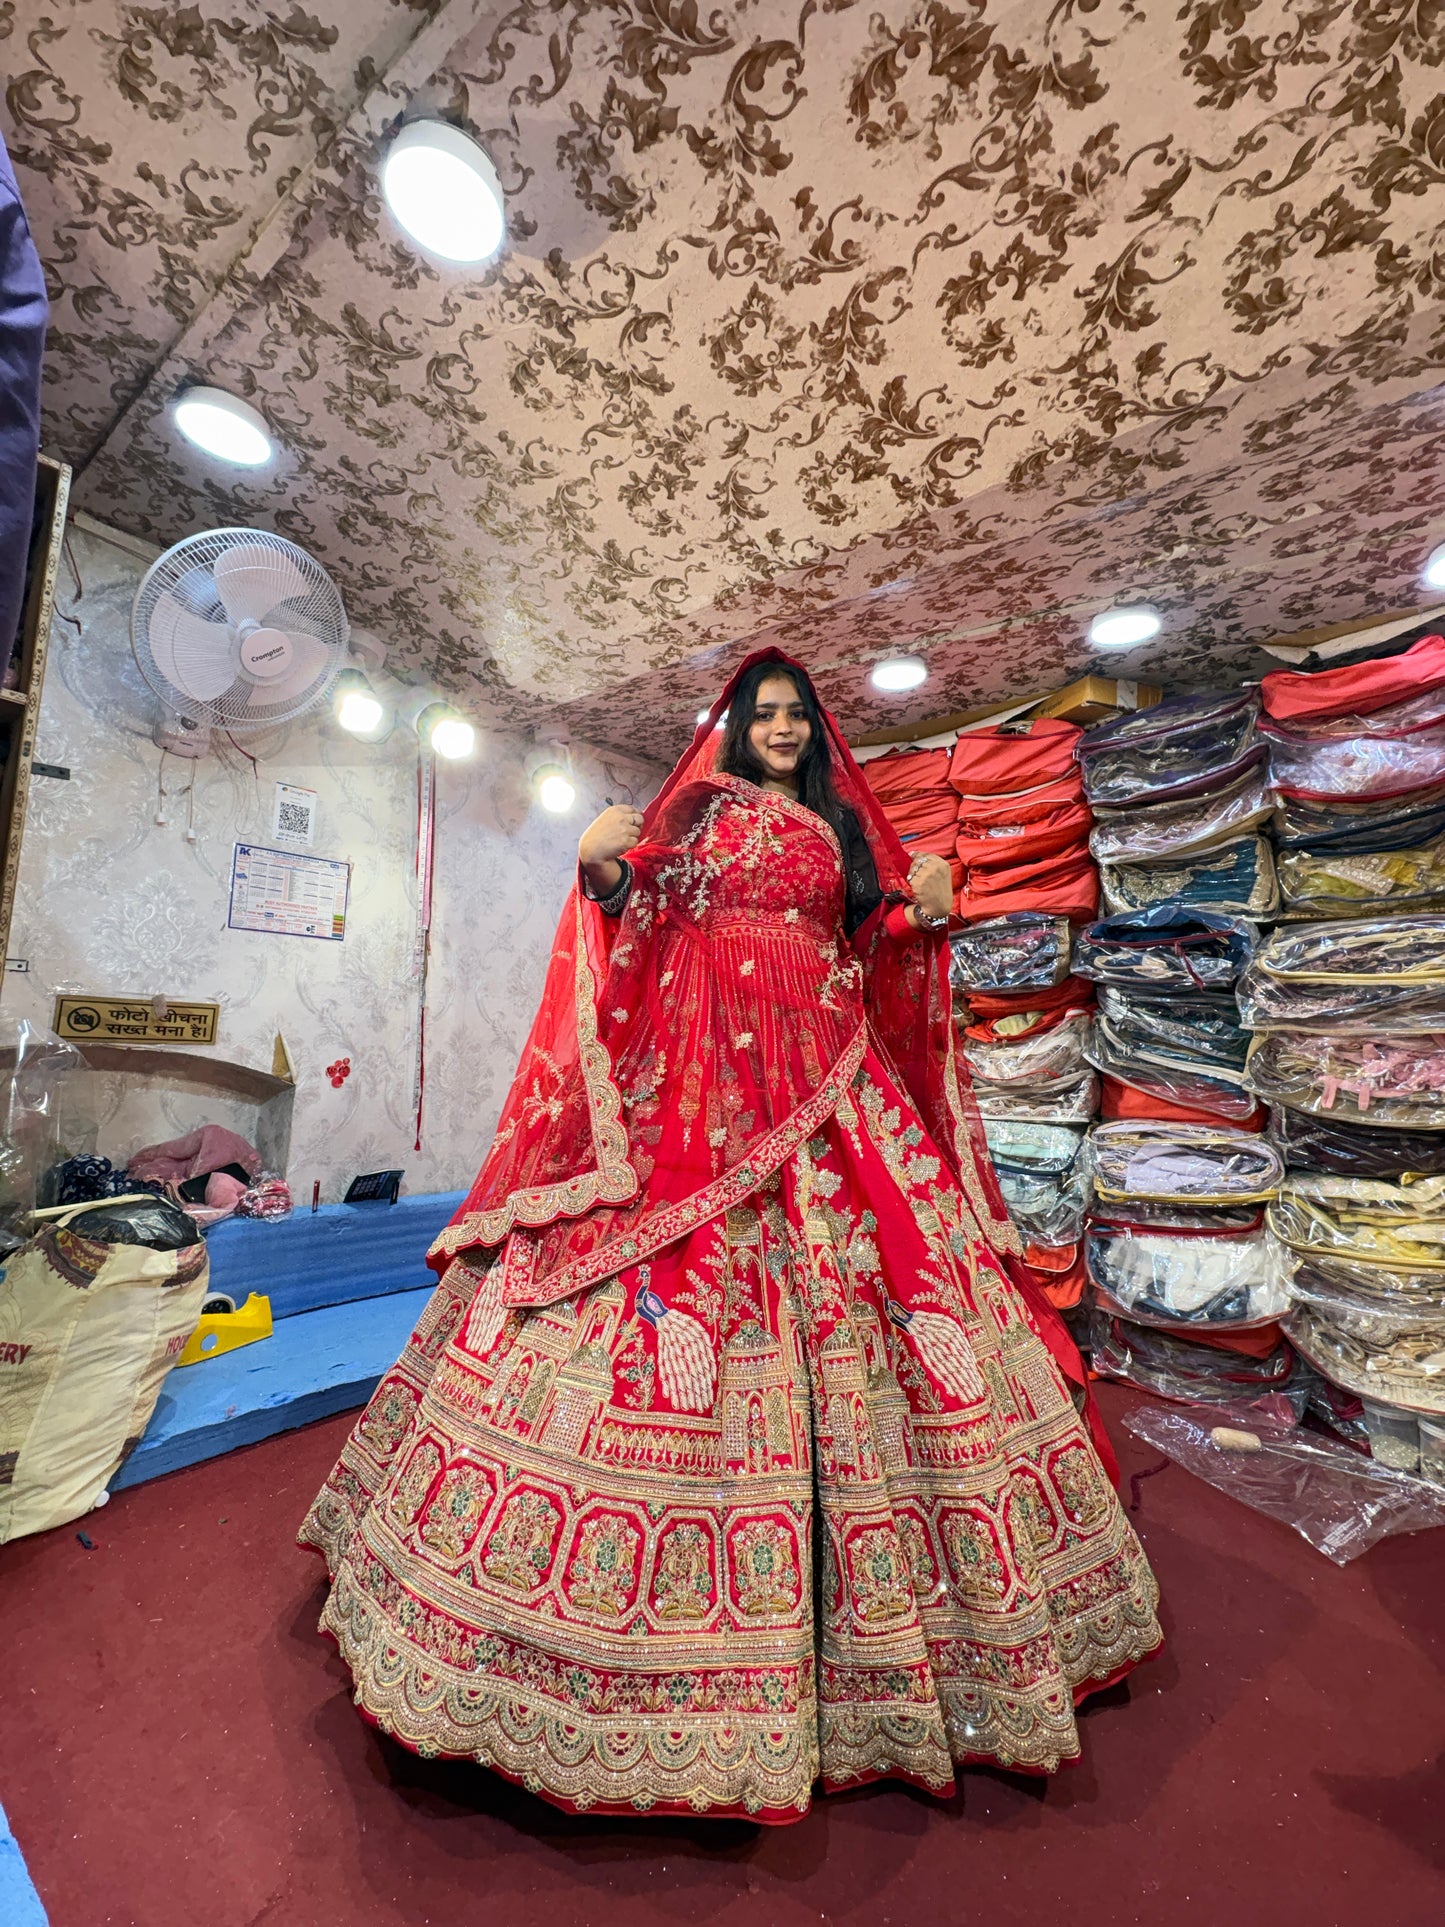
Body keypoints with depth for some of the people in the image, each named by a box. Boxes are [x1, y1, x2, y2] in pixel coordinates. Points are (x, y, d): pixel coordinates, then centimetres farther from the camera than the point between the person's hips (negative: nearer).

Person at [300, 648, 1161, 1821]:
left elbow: (877, 954, 18)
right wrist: (604, 870, -17)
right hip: (699, 1073, -2)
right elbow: (638, 918, 3)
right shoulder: (695, 809, 14)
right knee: (669, 1276, -7)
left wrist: (922, 911, -1)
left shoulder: (844, 827, 21)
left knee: (864, 1276, 0)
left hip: (827, 1077, 3)